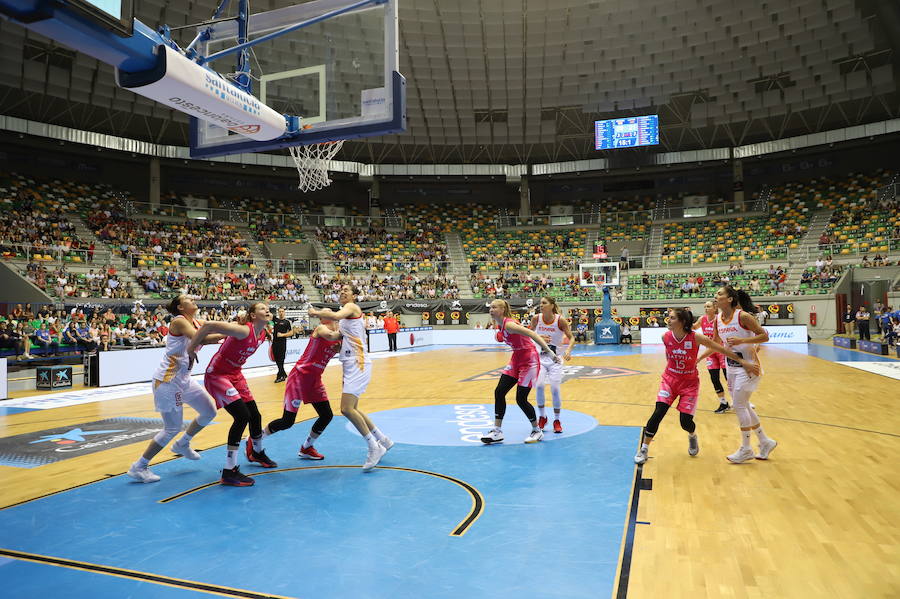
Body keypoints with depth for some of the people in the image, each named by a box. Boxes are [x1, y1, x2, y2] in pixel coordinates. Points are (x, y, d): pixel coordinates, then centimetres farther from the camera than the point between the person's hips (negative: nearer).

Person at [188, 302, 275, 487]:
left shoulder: (263, 334, 0)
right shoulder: (244, 330, -26)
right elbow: (209, 326, -30)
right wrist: (192, 347, -23)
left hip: (235, 374, 8)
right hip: (217, 374, -8)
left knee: (255, 415, 13)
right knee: (242, 416, -19)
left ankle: (257, 452, 42)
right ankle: (229, 472, -12)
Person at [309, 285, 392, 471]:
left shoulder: (352, 307, -6)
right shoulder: (346, 314, 22)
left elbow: (335, 316, -26)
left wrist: (317, 313, -11)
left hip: (358, 363, -10)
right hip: (351, 364, 10)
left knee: (347, 409, -17)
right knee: (352, 408, 15)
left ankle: (374, 447, -7)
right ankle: (383, 440, 26)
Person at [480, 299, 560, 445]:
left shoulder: (508, 324, -23)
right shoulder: (499, 326, 4)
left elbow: (531, 334, -30)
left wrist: (549, 352, -34)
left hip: (529, 360, -9)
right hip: (516, 359, 9)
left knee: (521, 399, -7)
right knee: (499, 392, 1)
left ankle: (537, 431, 14)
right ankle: (497, 431, 8)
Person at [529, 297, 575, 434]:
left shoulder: (560, 320, -12)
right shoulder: (536, 318, -6)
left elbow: (571, 337, -7)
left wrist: (568, 350, -25)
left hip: (555, 357, -1)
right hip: (540, 355, 2)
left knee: (555, 388, -5)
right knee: (539, 385, -14)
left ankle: (557, 420, 13)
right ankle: (542, 417, 8)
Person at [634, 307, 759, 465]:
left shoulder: (695, 338, -20)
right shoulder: (666, 337, -11)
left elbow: (721, 349, -13)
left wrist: (743, 361, -12)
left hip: (690, 384, -1)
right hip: (669, 380, 2)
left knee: (686, 421, -4)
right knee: (658, 413, -15)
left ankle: (692, 437, 35)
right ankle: (644, 449, -2)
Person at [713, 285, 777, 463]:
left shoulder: (743, 316, -18)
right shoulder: (718, 319, 3)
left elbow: (764, 336, -15)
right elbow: (716, 344, 16)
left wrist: (741, 340, -26)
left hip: (747, 366, -8)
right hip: (731, 366, 8)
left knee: (739, 405, -7)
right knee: (743, 406, 13)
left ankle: (746, 449, 7)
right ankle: (765, 442, 29)